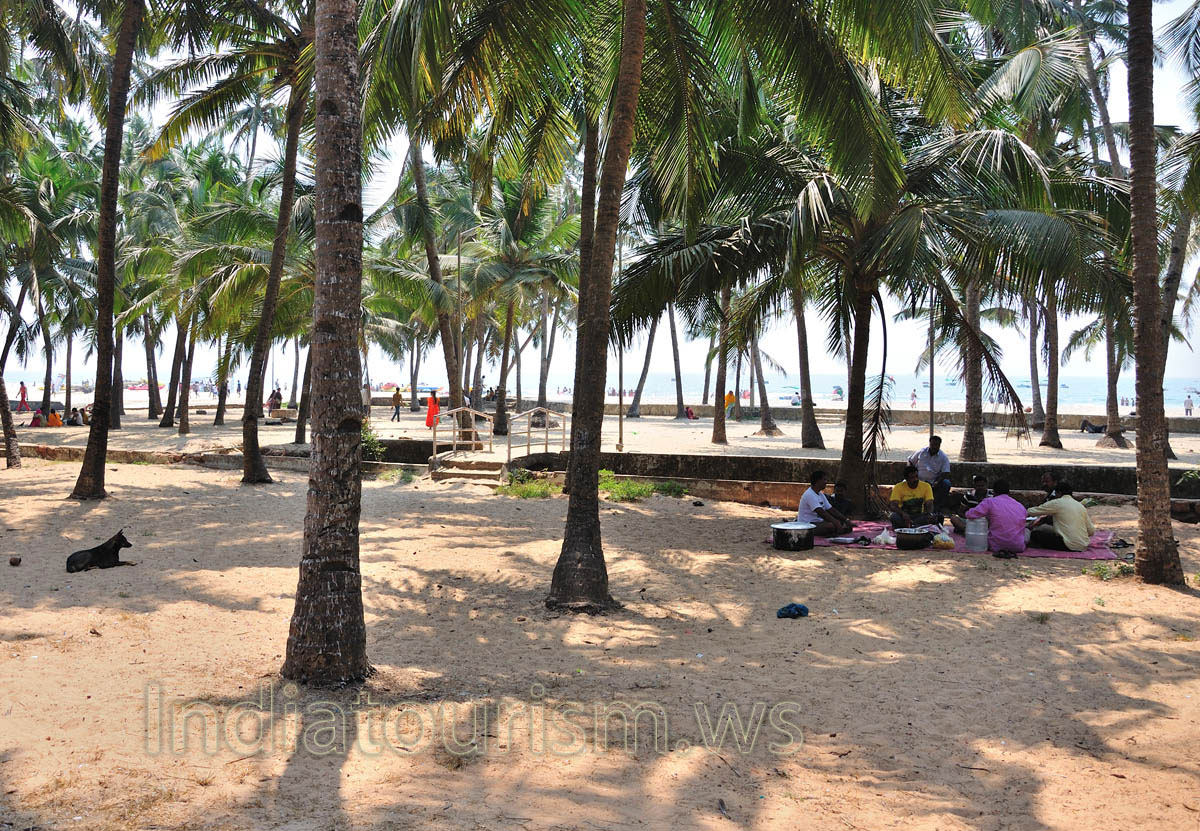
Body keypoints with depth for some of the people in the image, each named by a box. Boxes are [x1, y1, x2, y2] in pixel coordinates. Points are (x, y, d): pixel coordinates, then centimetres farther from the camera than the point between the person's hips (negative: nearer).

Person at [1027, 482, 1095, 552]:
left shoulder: (1057, 503, -3)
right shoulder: (1081, 506, 13)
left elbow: (1031, 512, 2)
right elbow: (1091, 531, 14)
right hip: (1084, 546, 6)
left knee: (1034, 534, 0)